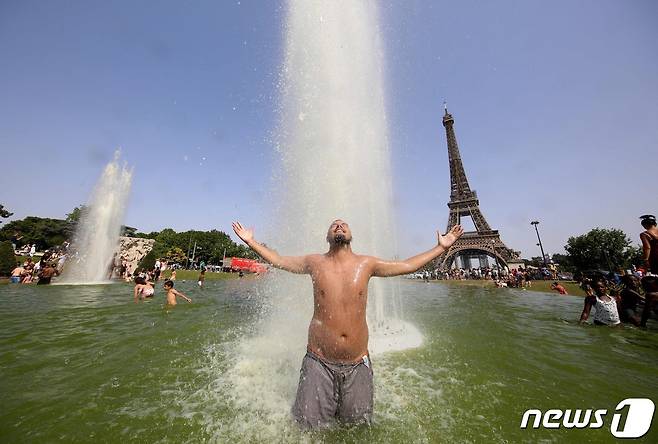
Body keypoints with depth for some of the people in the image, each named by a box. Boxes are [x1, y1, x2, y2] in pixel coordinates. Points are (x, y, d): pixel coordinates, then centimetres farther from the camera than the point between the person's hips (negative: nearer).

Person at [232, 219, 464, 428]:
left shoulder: (366, 264, -3)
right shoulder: (315, 262, -4)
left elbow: (408, 265, 7)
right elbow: (278, 260, 9)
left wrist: (441, 247, 11)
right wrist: (251, 241, 11)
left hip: (357, 364, 2)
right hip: (319, 362, -1)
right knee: (311, 426, 13)